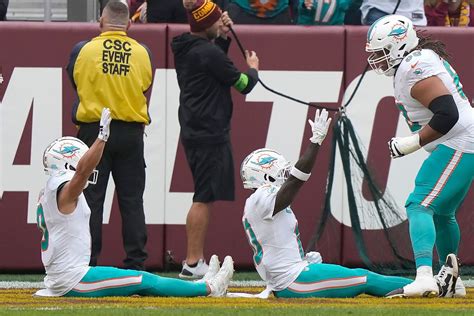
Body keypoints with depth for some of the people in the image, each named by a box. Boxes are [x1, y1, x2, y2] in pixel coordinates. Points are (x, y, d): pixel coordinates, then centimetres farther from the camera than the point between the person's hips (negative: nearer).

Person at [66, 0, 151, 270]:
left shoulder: (82, 50, -5)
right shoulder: (143, 53, 0)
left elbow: (75, 83, 8)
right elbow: (145, 89, 10)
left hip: (93, 131, -1)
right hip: (131, 132, 2)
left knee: (91, 199, 3)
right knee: (132, 200, 6)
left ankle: (87, 264, 1)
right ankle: (136, 264, 5)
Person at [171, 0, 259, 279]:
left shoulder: (185, 48, 10)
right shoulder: (207, 52, -18)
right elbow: (243, 84, -11)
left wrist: (223, 37, 15)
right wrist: (253, 69, 11)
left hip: (195, 131, 10)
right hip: (209, 135, -10)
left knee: (205, 198, 15)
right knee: (205, 198, -8)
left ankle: (197, 260, 16)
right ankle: (192, 263, -9)